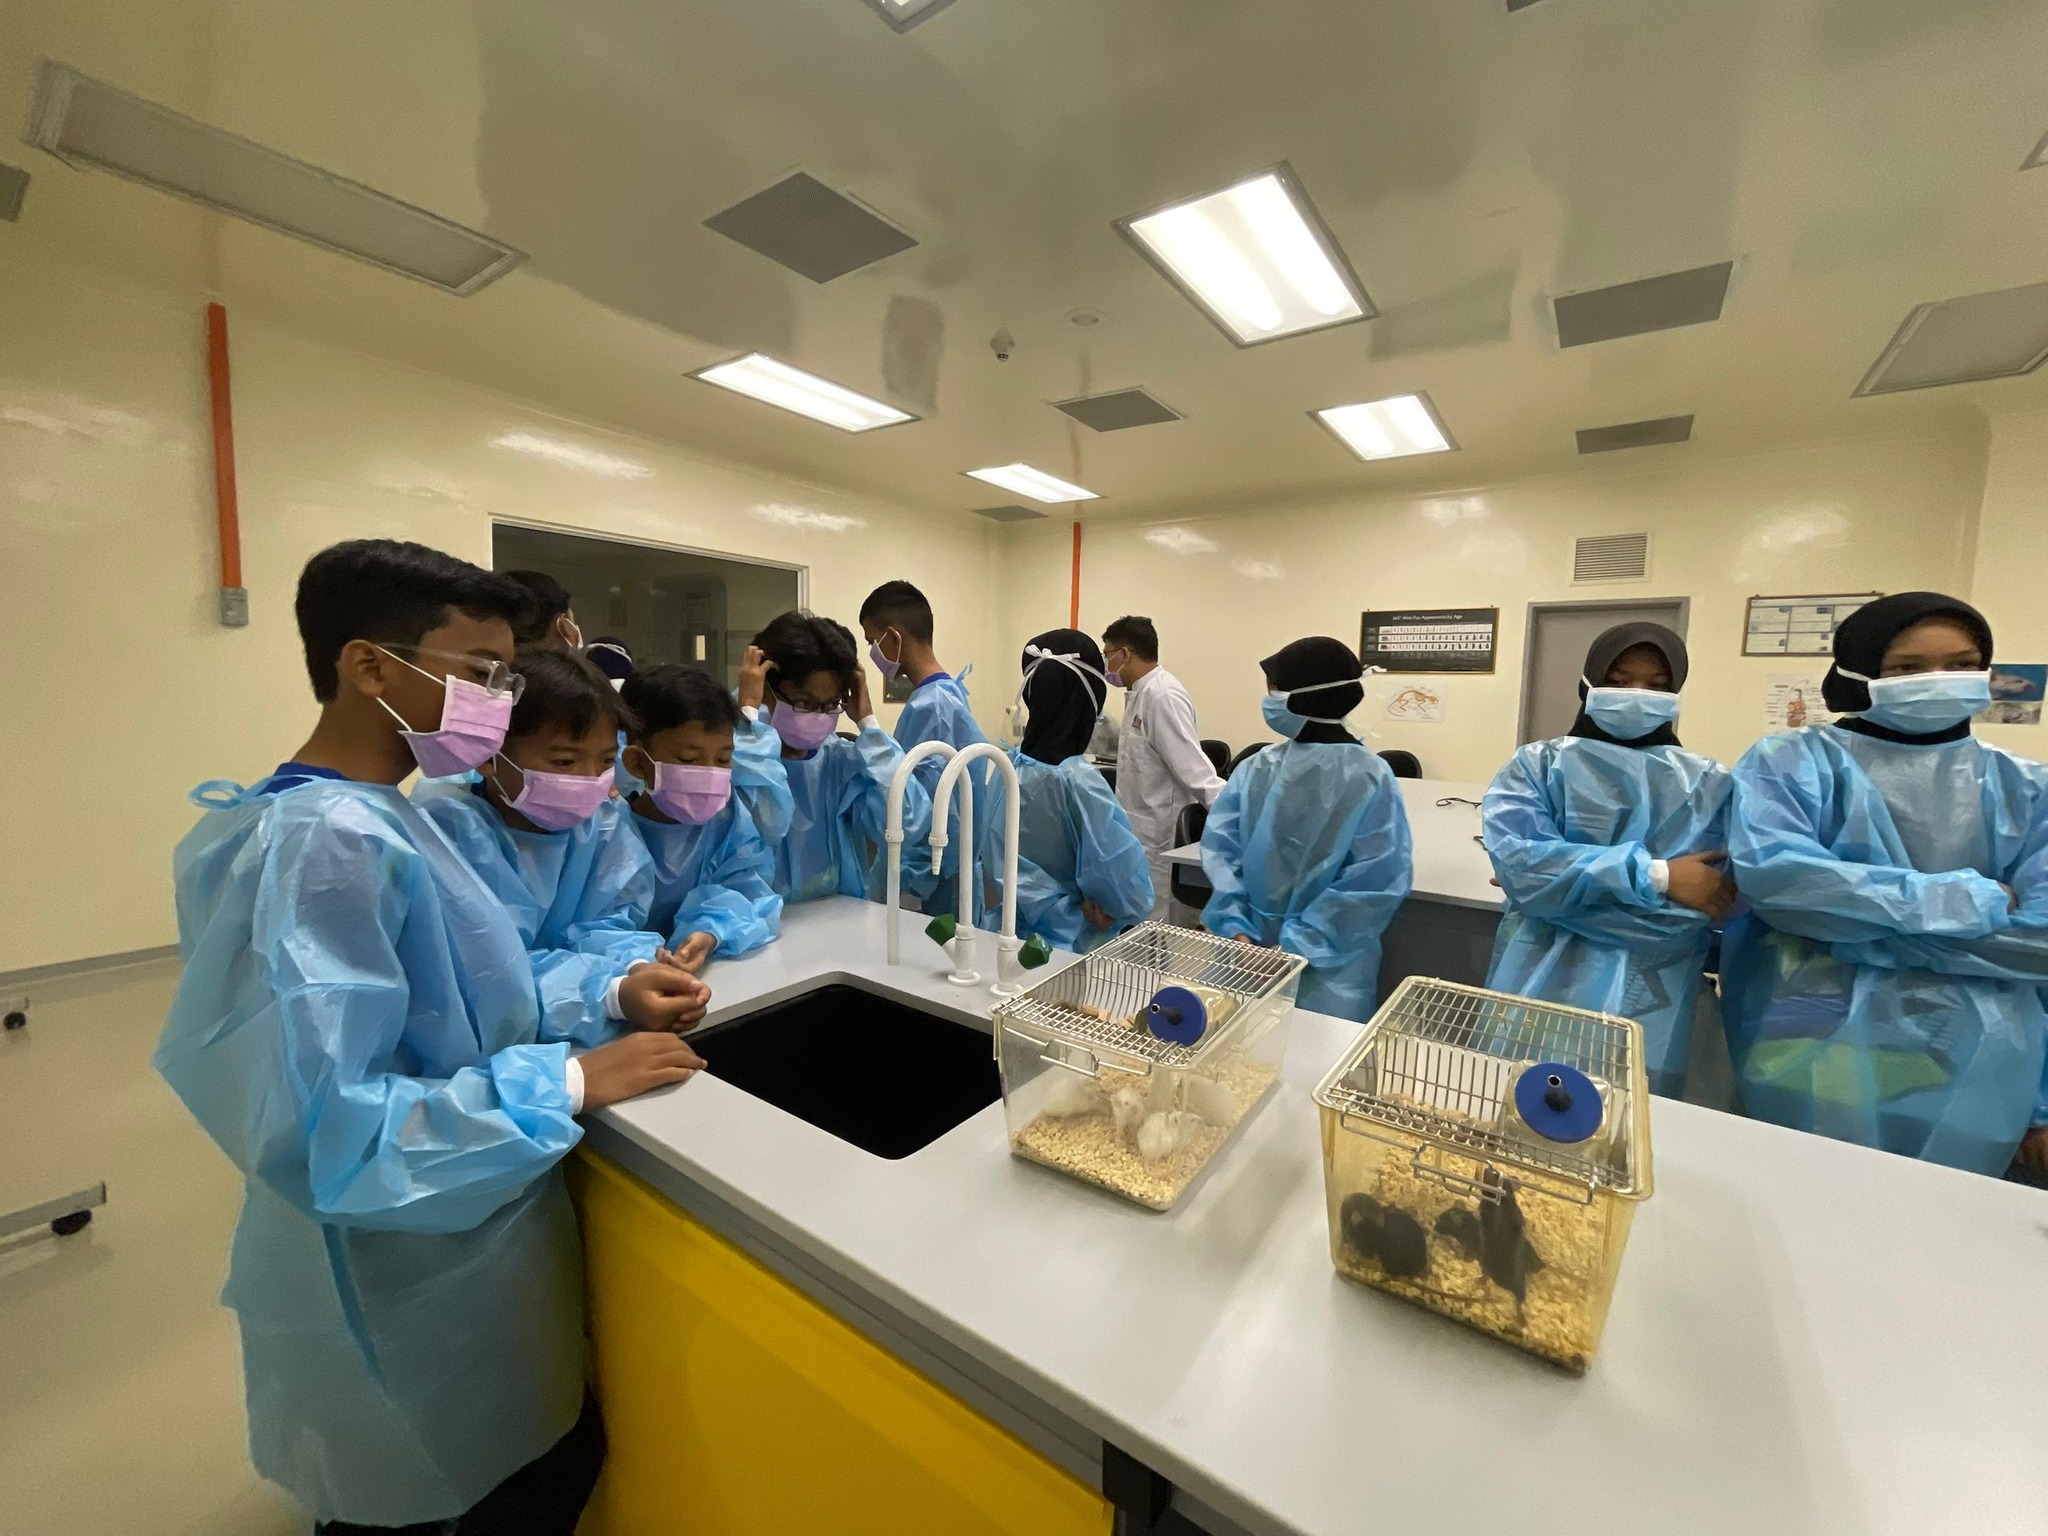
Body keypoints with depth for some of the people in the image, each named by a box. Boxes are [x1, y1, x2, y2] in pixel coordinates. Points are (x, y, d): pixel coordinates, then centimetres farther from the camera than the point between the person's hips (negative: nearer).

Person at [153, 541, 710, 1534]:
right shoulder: (330, 840, -28)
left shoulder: (372, 820, 2)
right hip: (415, 1295, -9)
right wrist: (571, 1084, -26)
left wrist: (610, 998, -4)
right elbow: (319, 1132, -33)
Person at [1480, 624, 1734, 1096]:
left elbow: (1716, 901, -7)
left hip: (1650, 1001, 1)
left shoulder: (1710, 783, 6)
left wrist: (1562, 881, -12)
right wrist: (1654, 875, -15)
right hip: (1541, 985, -1)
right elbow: (1517, 861, -14)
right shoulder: (1537, 765, 1)